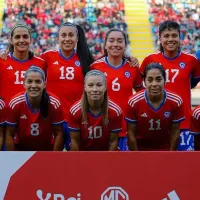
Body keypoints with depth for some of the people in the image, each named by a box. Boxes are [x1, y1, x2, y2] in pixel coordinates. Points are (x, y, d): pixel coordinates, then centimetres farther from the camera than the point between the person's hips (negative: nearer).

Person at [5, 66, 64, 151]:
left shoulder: (54, 103, -20)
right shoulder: (15, 103, -20)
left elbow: (58, 133, -10)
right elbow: (9, 135, -11)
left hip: (47, 150, 0)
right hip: (21, 150, 0)